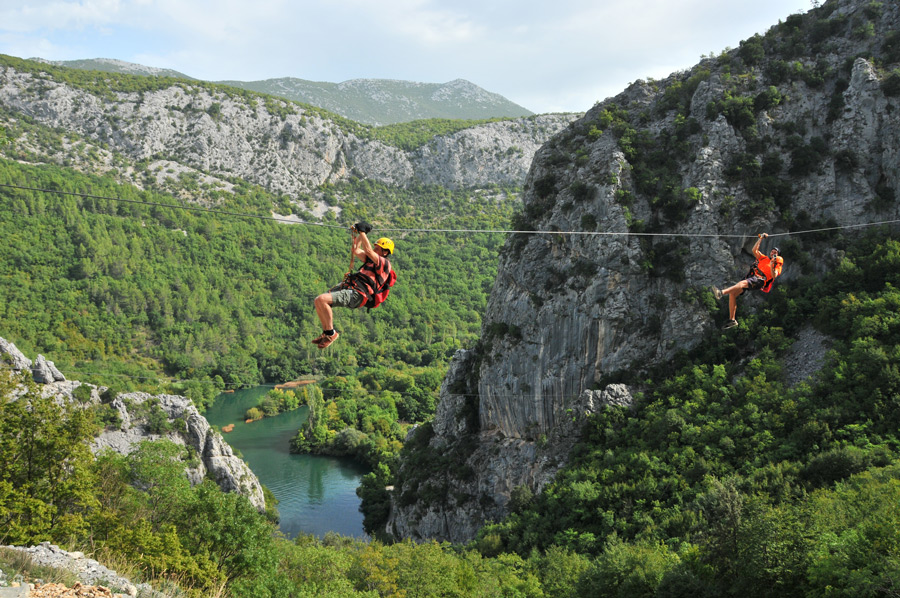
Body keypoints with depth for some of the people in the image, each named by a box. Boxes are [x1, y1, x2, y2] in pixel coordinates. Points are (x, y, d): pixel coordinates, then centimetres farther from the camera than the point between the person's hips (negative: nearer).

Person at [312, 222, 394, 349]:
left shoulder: (385, 263, -4)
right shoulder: (371, 260, 24)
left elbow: (368, 250, -14)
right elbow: (355, 250, 32)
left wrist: (362, 231, -7)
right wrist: (359, 235, 26)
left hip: (356, 294, -10)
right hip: (347, 286, 10)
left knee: (321, 300, -27)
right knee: (318, 302, 10)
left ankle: (331, 333, -13)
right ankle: (326, 332, 19)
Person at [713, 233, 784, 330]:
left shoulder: (777, 264, 15)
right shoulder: (764, 258, 32)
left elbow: (774, 276, -2)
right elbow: (754, 250, 28)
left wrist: (771, 266, -18)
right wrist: (761, 238, 26)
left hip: (760, 279, -6)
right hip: (751, 276, 6)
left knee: (743, 283, -38)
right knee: (732, 294, -12)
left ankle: (722, 293, -61)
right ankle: (732, 320, -9)